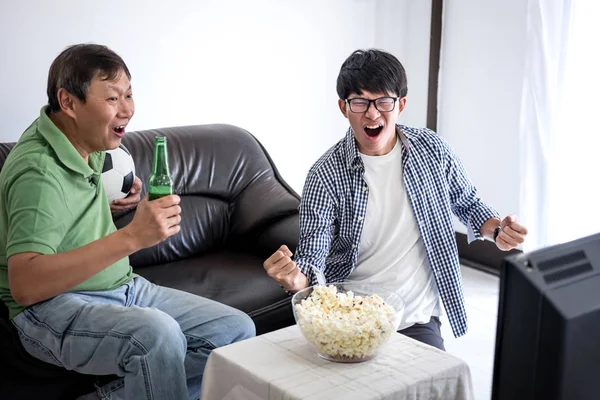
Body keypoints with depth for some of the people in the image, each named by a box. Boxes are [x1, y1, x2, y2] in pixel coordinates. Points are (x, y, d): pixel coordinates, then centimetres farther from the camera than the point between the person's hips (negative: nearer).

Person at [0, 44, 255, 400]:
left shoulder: (86, 141, 8)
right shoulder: (39, 170, -20)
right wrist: (132, 237, -37)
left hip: (123, 288, 9)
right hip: (55, 306, -9)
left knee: (237, 330, -5)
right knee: (158, 333, -38)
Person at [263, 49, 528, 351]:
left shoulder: (432, 150, -1)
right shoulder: (326, 175, -9)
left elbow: (467, 203, 16)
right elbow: (313, 256, -12)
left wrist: (496, 230, -5)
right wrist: (295, 278, -35)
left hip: (416, 320, 2)